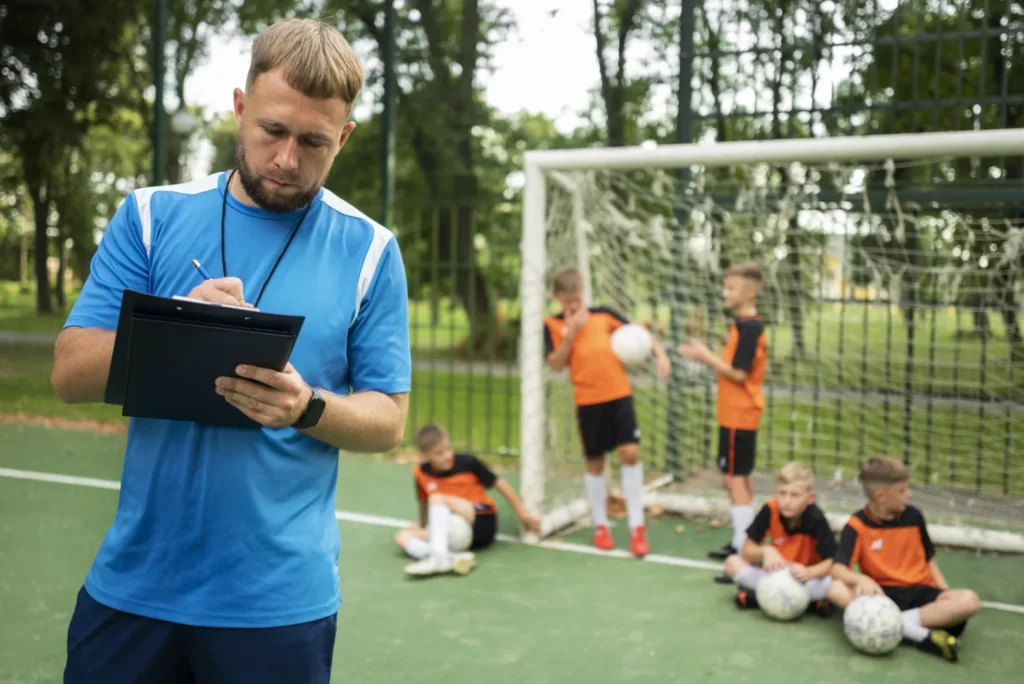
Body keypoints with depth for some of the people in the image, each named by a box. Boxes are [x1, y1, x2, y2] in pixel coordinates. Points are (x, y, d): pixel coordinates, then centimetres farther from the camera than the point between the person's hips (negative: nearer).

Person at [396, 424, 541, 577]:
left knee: (437, 498, -26)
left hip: (483, 525, -4)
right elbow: (423, 501, 20)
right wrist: (423, 526, 32)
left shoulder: (467, 462, -6)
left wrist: (524, 514, 4)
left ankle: (438, 557, -43)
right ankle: (454, 557, -39)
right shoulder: (421, 473, 1)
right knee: (402, 537, -16)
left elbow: (500, 484, 1)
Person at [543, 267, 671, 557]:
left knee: (630, 453, -6)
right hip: (588, 400, -1)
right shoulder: (553, 325, 2)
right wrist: (572, 331, -16)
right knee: (595, 462, 9)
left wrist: (660, 353, -6)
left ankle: (637, 527, 4)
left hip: (619, 394, 1)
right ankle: (600, 526, 25)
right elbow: (556, 364, -8)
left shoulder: (603, 314, 7)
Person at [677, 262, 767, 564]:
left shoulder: (748, 328, -18)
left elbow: (738, 373, -21)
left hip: (738, 415, -10)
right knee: (740, 478, 17)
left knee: (734, 478, -8)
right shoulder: (743, 325, 12)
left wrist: (705, 356, -13)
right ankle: (742, 542, 29)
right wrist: (705, 354, 6)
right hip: (739, 412, 10)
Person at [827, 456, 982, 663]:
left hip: (919, 592, 2)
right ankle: (921, 635, -36)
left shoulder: (913, 516, 3)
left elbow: (928, 559, 15)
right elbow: (838, 569, -18)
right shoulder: (857, 525, -8)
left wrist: (945, 592, 0)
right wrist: (862, 579, -39)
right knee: (837, 590, -34)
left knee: (969, 600, -26)